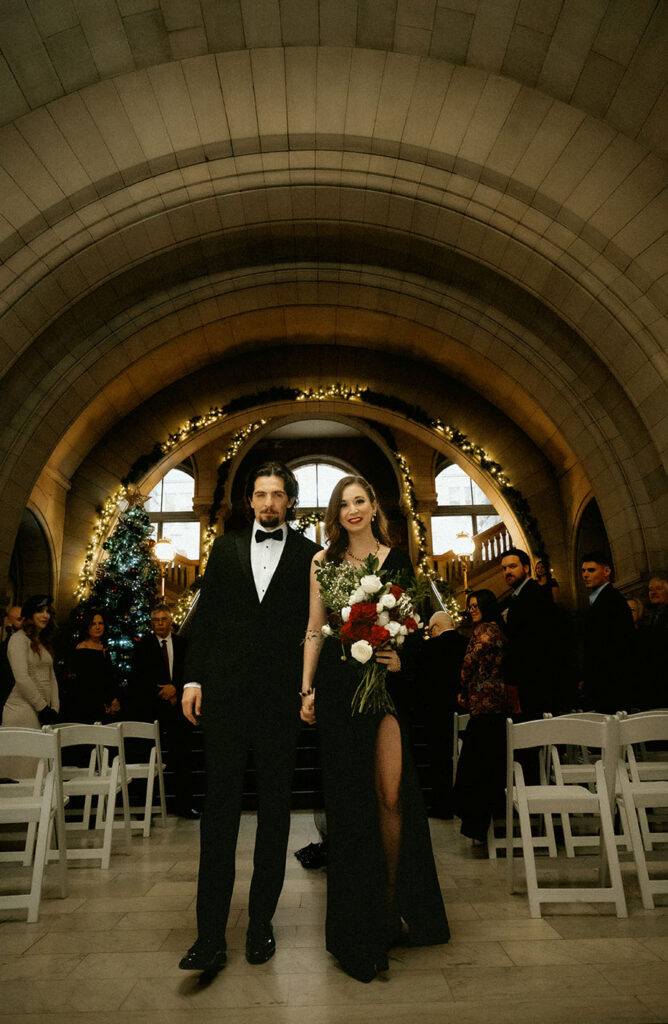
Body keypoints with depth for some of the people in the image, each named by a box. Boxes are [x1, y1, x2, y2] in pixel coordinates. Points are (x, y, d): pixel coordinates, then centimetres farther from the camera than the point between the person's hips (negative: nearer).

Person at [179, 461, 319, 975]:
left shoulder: (309, 555, 4)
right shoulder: (226, 547, 10)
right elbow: (205, 616, 9)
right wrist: (194, 677, 2)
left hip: (281, 695, -1)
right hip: (224, 692, 1)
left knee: (275, 811, 10)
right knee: (220, 807, 4)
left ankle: (261, 923, 26)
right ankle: (211, 936, 14)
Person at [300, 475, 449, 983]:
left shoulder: (397, 559, 7)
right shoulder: (323, 561, 6)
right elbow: (314, 630, 6)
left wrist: (401, 657, -10)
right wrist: (307, 689, 1)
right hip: (339, 687, 0)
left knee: (391, 794, -1)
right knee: (348, 797, 6)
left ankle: (394, 903, 22)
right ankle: (360, 919, 22)